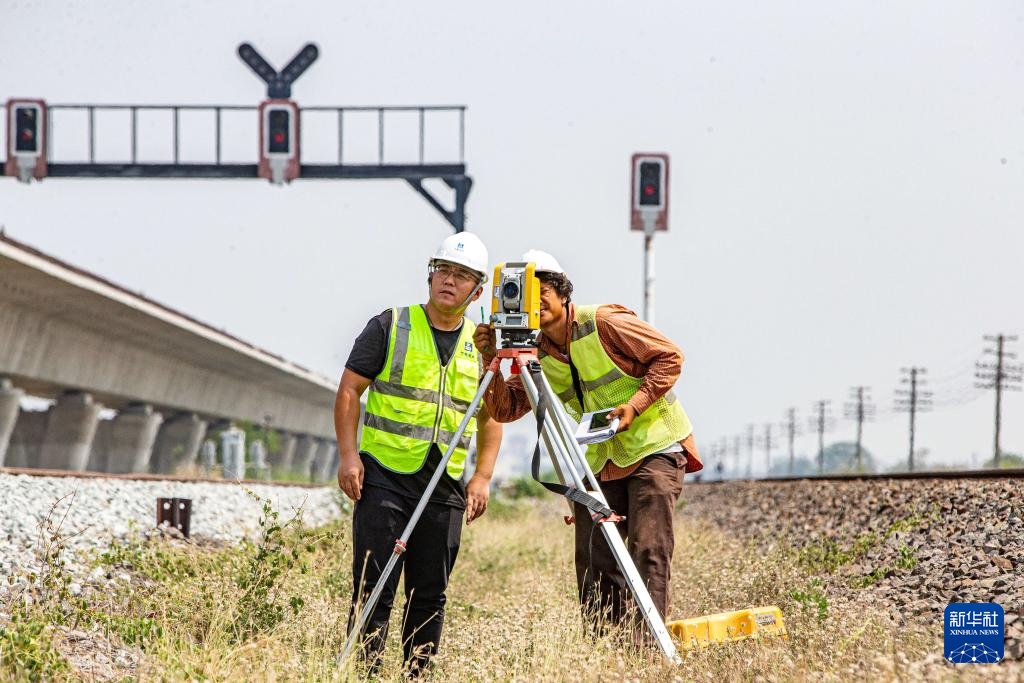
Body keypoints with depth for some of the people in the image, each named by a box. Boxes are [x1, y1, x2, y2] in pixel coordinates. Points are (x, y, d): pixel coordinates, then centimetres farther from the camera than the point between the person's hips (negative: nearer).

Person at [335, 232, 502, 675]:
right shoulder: (391, 327, 1)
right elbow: (349, 390, 0)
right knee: (374, 587, -8)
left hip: (446, 486, 3)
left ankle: (418, 676, 11)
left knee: (430, 593, 5)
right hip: (384, 475, -3)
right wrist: (348, 454, -10)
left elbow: (491, 419, 18)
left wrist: (482, 477, 5)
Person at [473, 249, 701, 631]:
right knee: (594, 560, 2)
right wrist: (490, 361, -14)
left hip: (655, 447, -6)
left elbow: (669, 357, -10)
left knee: (648, 552, -15)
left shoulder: (603, 323, -13)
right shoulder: (537, 354, 5)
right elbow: (504, 410, -1)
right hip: (601, 460, 6)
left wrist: (634, 404, -20)